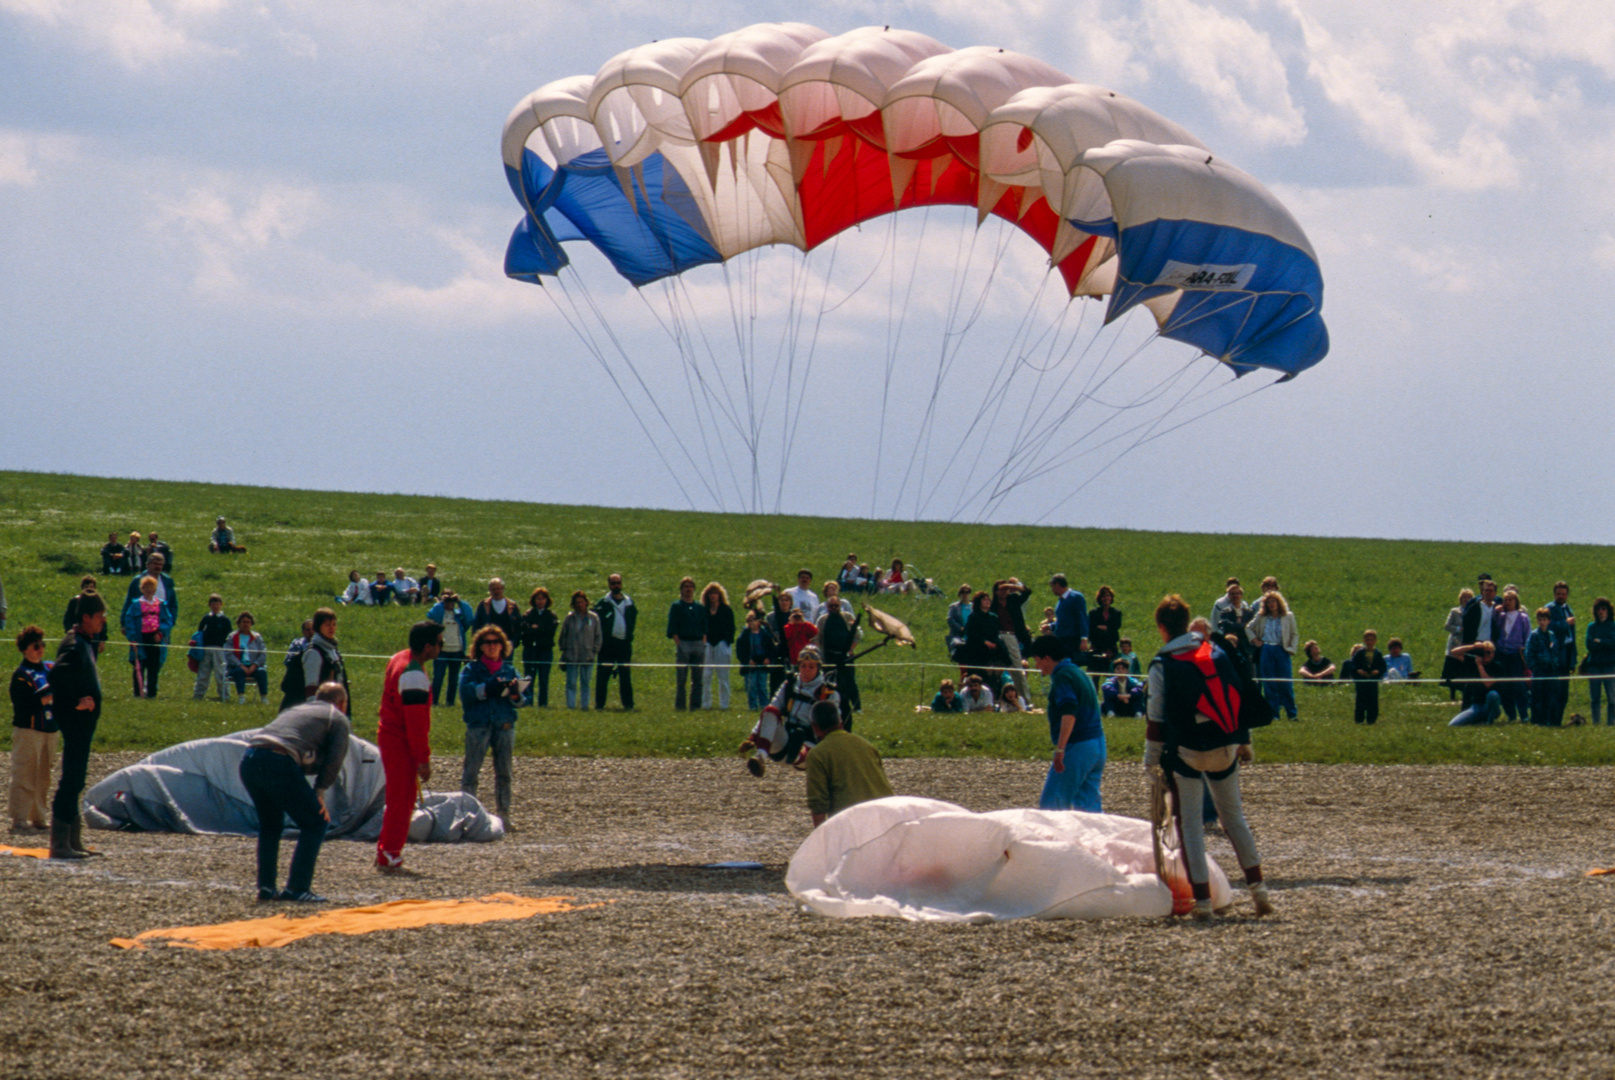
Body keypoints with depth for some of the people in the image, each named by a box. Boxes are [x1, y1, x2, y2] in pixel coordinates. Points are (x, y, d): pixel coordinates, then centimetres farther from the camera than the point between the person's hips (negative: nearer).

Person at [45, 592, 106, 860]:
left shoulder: (84, 643, 14)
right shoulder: (75, 646, -17)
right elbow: (56, 676, -32)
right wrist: (76, 702, -26)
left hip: (83, 720, 11)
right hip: (77, 720, -11)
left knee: (73, 780, 15)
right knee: (71, 781, -10)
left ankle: (73, 840, 22)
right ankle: (60, 844, -9)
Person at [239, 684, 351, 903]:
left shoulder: (296, 709, 36)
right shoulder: (338, 719, 17)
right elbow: (334, 760, 3)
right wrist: (319, 792, 8)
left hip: (249, 759, 7)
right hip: (280, 764, -7)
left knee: (270, 824, 26)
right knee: (315, 824, 8)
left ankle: (265, 887, 20)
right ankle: (297, 889, 1)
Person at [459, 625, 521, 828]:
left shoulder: (510, 670, 13)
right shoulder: (472, 669, 4)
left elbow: (520, 698, 8)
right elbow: (465, 692, -11)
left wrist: (515, 693, -15)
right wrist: (488, 688, -21)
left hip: (505, 726, 3)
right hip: (478, 725, -3)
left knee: (504, 773, 6)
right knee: (471, 771, -5)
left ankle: (503, 815, 12)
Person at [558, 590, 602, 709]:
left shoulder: (594, 618, 4)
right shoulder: (570, 618, 3)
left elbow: (597, 637, 8)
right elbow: (563, 636, 9)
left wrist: (594, 651, -1)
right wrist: (564, 650, 2)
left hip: (587, 656, 0)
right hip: (571, 656, 0)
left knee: (585, 683, 5)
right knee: (571, 683, -2)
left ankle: (585, 705, 11)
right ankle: (571, 705, 0)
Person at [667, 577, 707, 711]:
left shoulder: (700, 608, 16)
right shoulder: (676, 606, 5)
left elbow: (704, 629, 14)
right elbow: (673, 629, -1)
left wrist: (703, 644, 1)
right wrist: (678, 643, -12)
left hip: (698, 644, 4)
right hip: (683, 643, -4)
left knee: (698, 679, 3)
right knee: (681, 679, -4)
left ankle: (695, 705, 7)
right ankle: (680, 706, -2)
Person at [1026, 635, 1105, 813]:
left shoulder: (1062, 676, -12)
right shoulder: (1078, 672, 19)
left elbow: (1069, 713, -25)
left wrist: (1060, 749, -30)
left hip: (1077, 746, -9)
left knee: (1050, 804, -5)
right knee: (1089, 804, 10)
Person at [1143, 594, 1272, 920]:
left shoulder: (1163, 666, -8)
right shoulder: (1218, 653, 6)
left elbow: (1157, 720, -8)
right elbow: (1240, 696, 12)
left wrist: (1151, 764, -2)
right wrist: (1244, 740, 22)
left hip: (1186, 752, -5)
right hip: (1225, 748, 5)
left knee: (1190, 823, 2)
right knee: (1234, 816, 18)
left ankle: (1203, 900, -3)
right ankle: (1258, 887, 13)